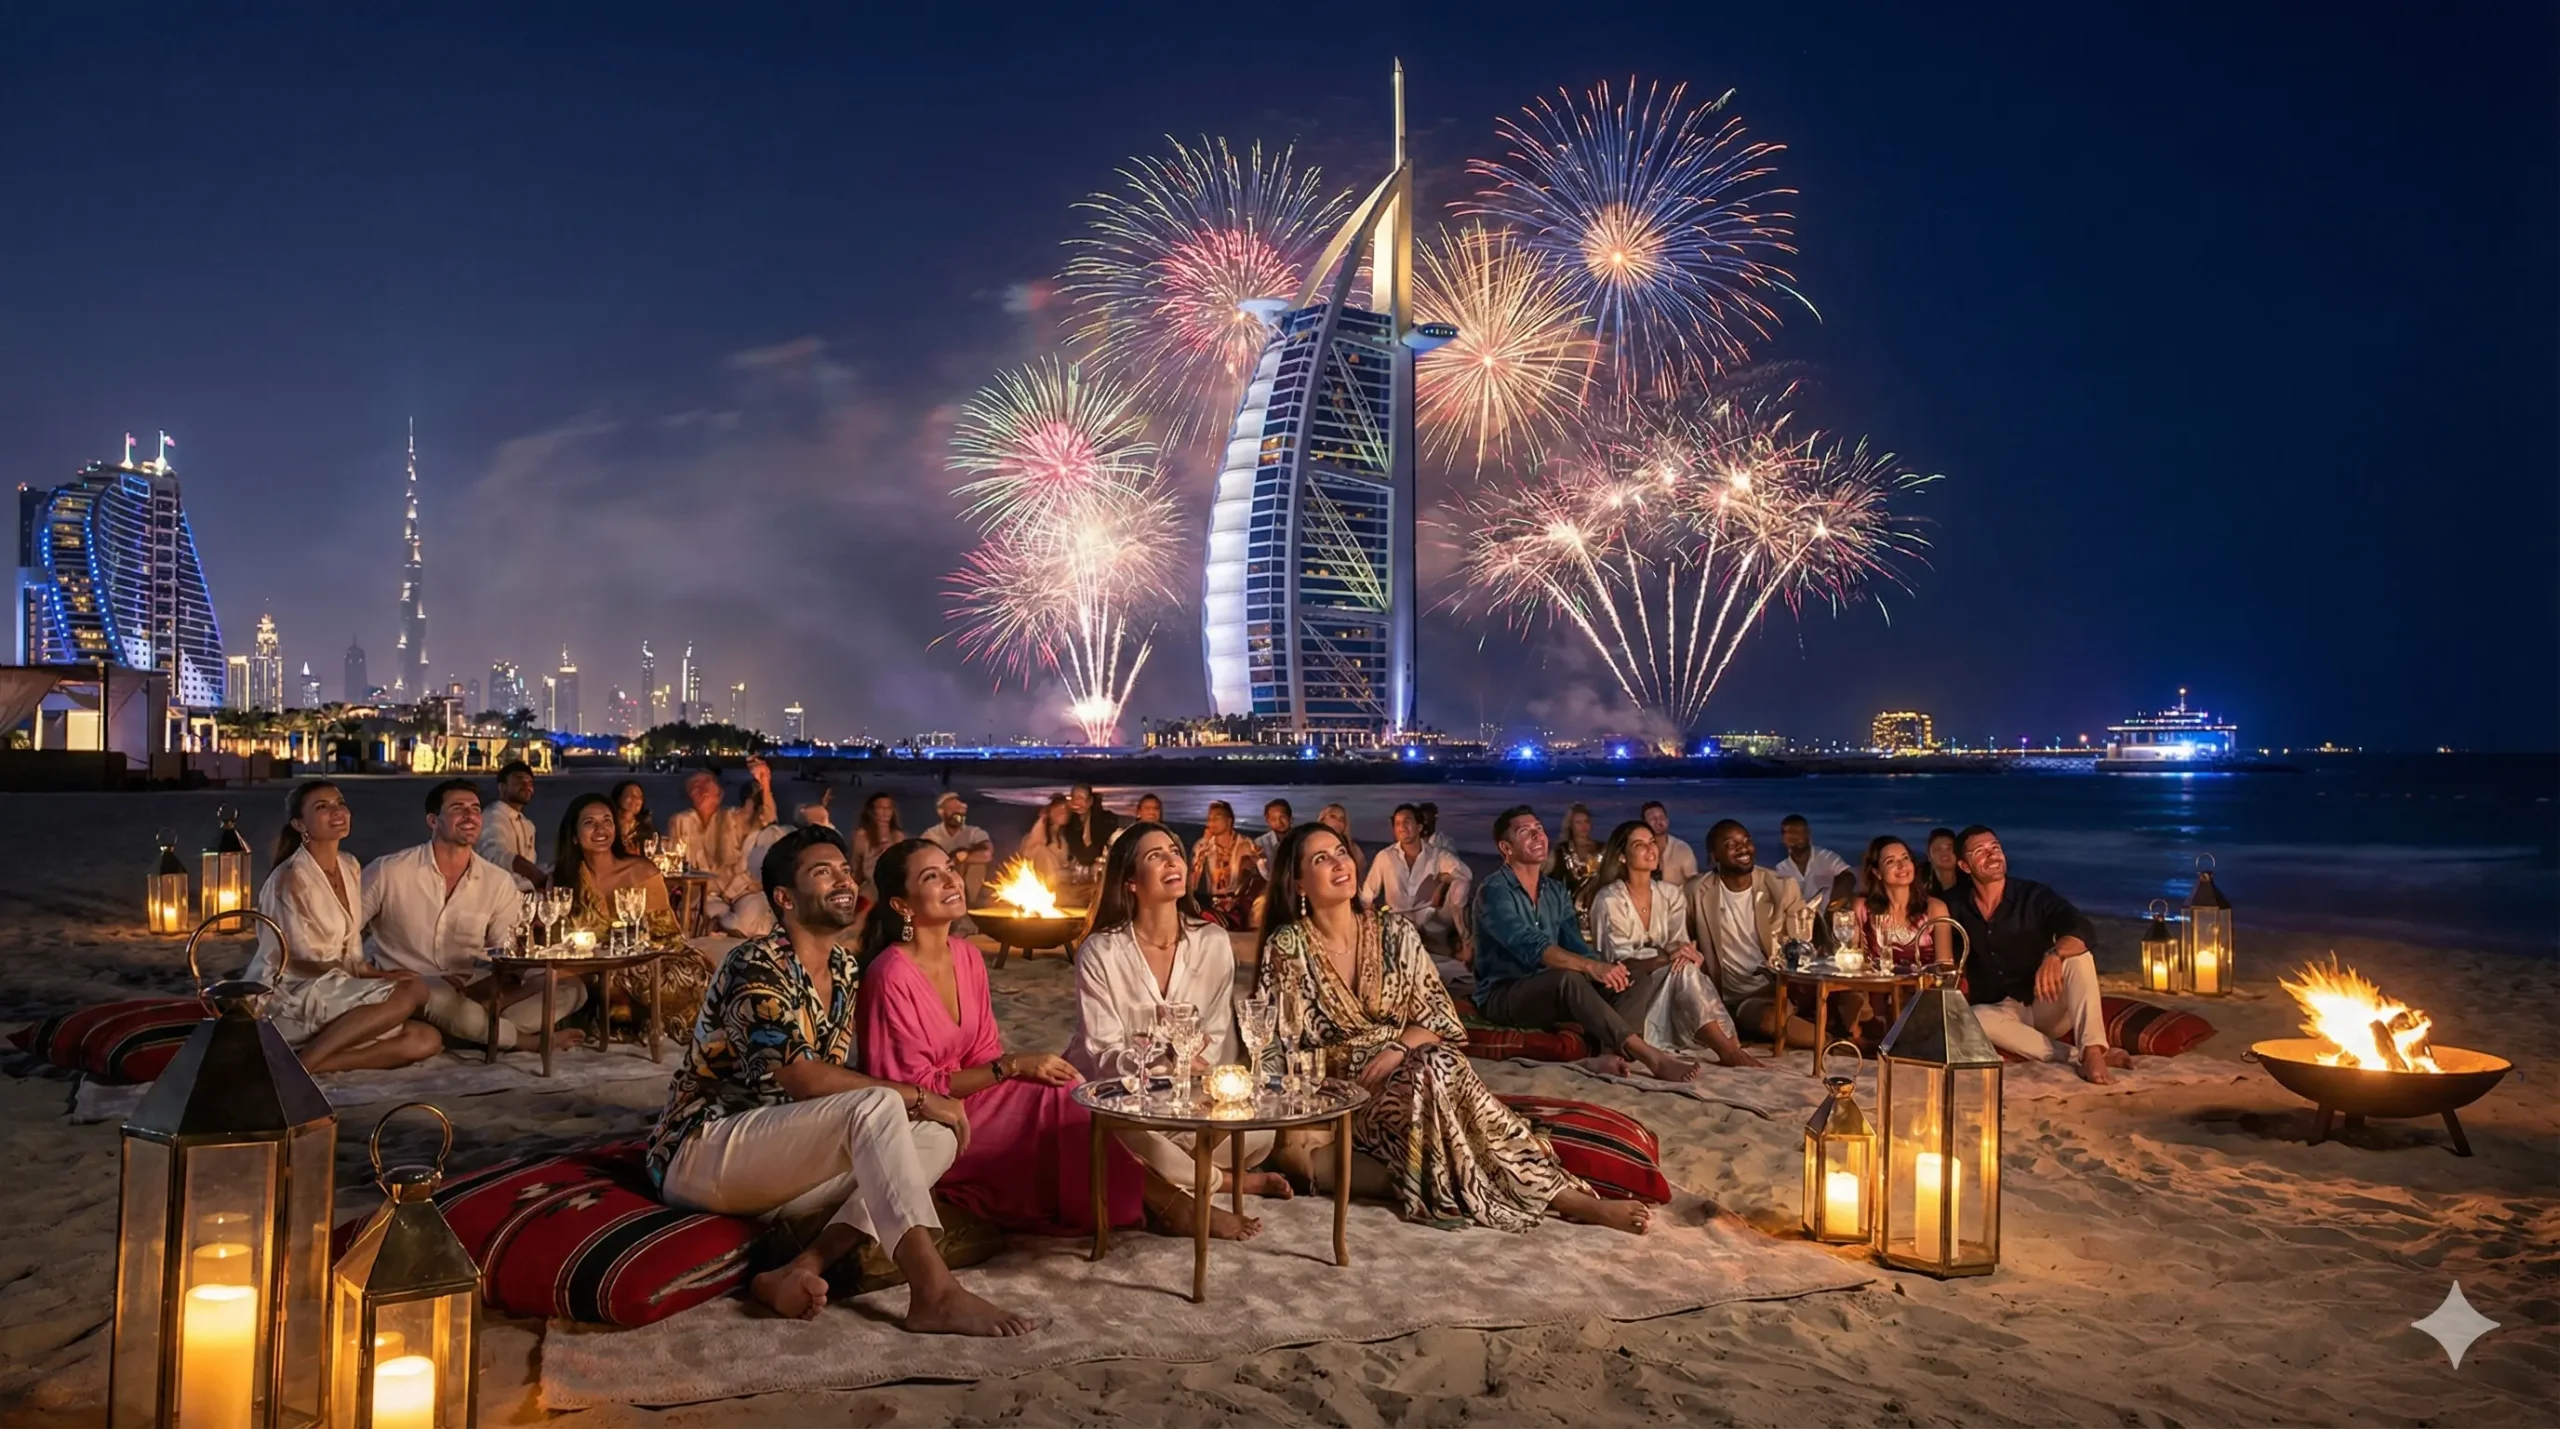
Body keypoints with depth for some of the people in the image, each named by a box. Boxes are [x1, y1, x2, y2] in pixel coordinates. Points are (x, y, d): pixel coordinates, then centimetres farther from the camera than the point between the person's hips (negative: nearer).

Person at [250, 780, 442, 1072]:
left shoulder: (350, 867, 9)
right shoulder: (289, 879, -15)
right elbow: (305, 962, -16)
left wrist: (366, 972, -7)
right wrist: (375, 975, -16)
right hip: (287, 999, -8)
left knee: (427, 1041, -10)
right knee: (412, 991, -26)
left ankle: (315, 1062, -14)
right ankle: (301, 1063, -22)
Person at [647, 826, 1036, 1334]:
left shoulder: (845, 969, 11)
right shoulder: (757, 965, -15)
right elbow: (804, 1080, -24)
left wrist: (908, 1103, -8)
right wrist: (916, 1096, -18)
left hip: (774, 1166, 8)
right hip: (699, 1154, -8)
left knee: (936, 1135, -11)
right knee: (877, 1106, -30)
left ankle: (800, 1270, -23)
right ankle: (935, 1294, -37)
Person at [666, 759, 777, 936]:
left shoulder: (733, 817, 9)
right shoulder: (679, 823, 10)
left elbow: (767, 820, -10)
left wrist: (765, 786, -28)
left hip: (739, 888, 1)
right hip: (705, 892, -1)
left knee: (751, 919, -30)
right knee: (718, 914, -35)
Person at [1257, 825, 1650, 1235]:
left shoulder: (1393, 932, 6)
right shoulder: (1286, 948, -3)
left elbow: (1440, 1018, 4)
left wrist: (1397, 1048, -16)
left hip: (1409, 1070, 3)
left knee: (1438, 1065, -34)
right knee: (1432, 1074, -33)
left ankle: (1564, 1194, -37)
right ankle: (1559, 1196, -35)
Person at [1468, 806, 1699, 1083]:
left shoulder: (1557, 891, 13)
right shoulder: (1493, 891, -12)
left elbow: (1575, 945, 4)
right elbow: (1531, 946, -26)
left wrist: (1606, 969, -18)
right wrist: (1591, 966, -37)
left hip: (1551, 992, 8)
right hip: (1503, 996, -7)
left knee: (1641, 978, -11)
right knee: (1569, 978, -37)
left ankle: (1611, 1051, -38)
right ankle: (1650, 1056, -41)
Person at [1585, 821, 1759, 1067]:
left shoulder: (1671, 895, 7)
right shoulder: (1609, 900, -10)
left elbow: (1680, 947, -2)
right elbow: (1619, 962, -17)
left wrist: (1688, 954, -28)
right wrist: (1666, 957, -31)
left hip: (1669, 986, 5)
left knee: (1685, 965, -28)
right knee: (1684, 971, -30)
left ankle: (1730, 1047, -37)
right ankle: (1728, 1050, -37)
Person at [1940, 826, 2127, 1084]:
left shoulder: (2034, 895, -7)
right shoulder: (1958, 909, 2)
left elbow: (2084, 931, -25)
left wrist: (2054, 955, -46)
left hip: (2047, 1008, -1)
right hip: (2001, 1012, 1)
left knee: (2077, 956, -27)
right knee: (1974, 1019, -34)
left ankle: (2092, 1052, -38)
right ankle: (2076, 1056, -32)